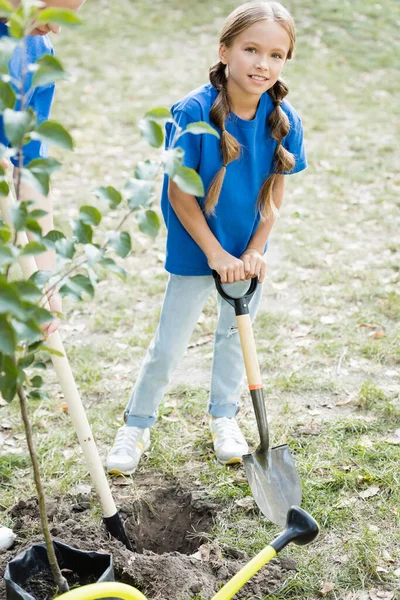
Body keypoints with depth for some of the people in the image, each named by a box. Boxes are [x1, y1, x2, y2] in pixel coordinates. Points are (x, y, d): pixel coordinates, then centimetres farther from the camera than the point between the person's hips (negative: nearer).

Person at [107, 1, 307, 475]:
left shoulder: (284, 120, -13)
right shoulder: (192, 112, -24)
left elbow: (274, 194, -3)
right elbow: (179, 194, -18)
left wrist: (255, 251, -9)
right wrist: (216, 254, -18)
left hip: (248, 252, 4)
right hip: (195, 250, -3)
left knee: (236, 334, 19)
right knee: (168, 346, 6)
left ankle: (223, 417, 41)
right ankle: (136, 425, 28)